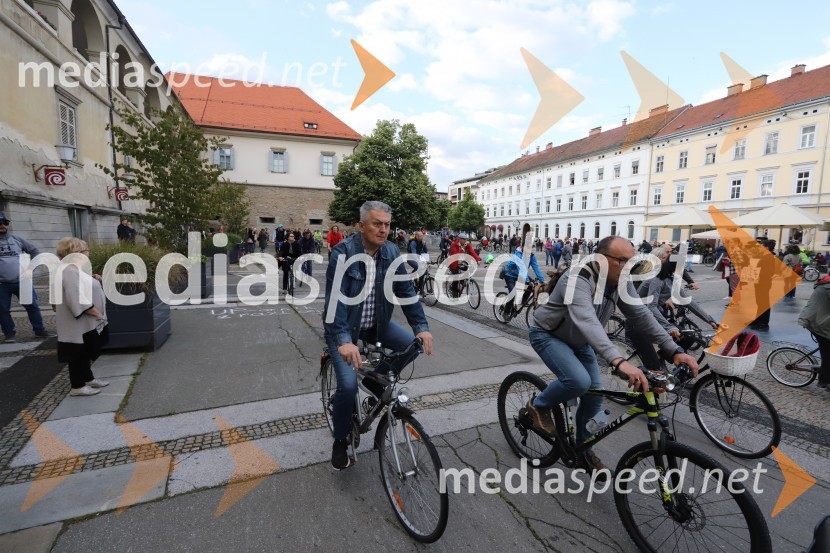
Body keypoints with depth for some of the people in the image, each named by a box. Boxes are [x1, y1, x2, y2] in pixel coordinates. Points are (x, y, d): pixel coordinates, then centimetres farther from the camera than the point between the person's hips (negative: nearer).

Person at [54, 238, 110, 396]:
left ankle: (88, 378, 30)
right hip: (78, 323, -10)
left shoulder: (75, 268, 11)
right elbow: (78, 300, -27)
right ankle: (77, 386, 11)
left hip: (87, 322, 10)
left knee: (86, 352, 19)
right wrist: (97, 313, -21)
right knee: (78, 353, 1)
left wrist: (93, 281, 9)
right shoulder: (70, 270, -22)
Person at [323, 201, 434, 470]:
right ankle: (340, 442, 12)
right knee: (348, 384, -16)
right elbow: (335, 297, -29)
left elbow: (406, 290, -8)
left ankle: (377, 380, 14)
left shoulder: (392, 253, -7)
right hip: (344, 327, -4)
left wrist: (421, 327, -21)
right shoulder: (343, 252, -21)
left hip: (376, 323, 5)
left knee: (413, 345, -14)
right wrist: (344, 340, -42)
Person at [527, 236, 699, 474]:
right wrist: (619, 361, -61)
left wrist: (674, 350, -20)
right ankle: (538, 405, 1)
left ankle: (583, 451, 27)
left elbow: (641, 315, -9)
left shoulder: (621, 281, -10)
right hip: (548, 335, -7)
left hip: (578, 341, 8)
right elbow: (587, 321, -49)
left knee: (595, 395, 5)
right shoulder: (578, 279, -35)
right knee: (579, 381, -29)